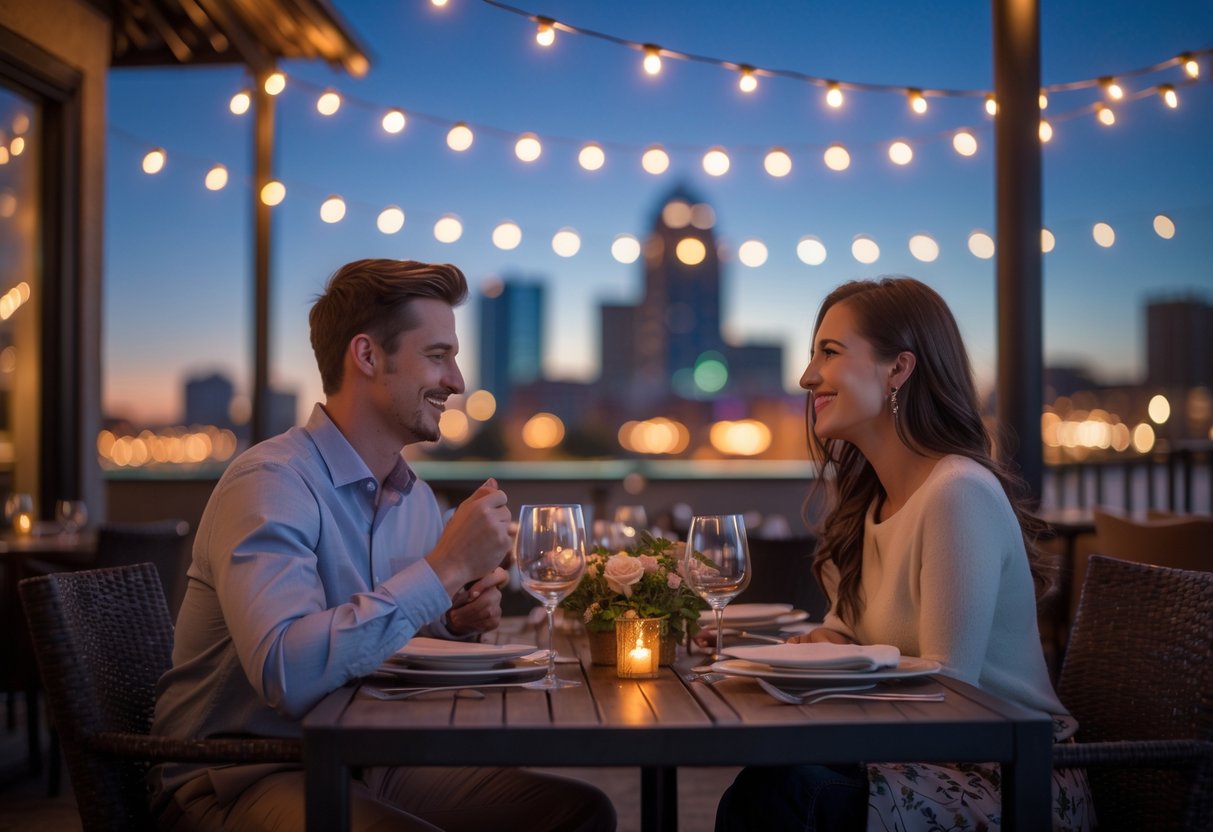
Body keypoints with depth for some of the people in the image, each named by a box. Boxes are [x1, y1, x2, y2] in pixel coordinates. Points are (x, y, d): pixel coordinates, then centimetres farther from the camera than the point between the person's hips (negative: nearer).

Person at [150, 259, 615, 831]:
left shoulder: (417, 498, 9)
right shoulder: (269, 482, -18)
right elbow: (287, 673, -33)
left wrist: (457, 624, -2)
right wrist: (444, 568, -28)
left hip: (365, 764, 7)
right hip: (242, 779, -7)